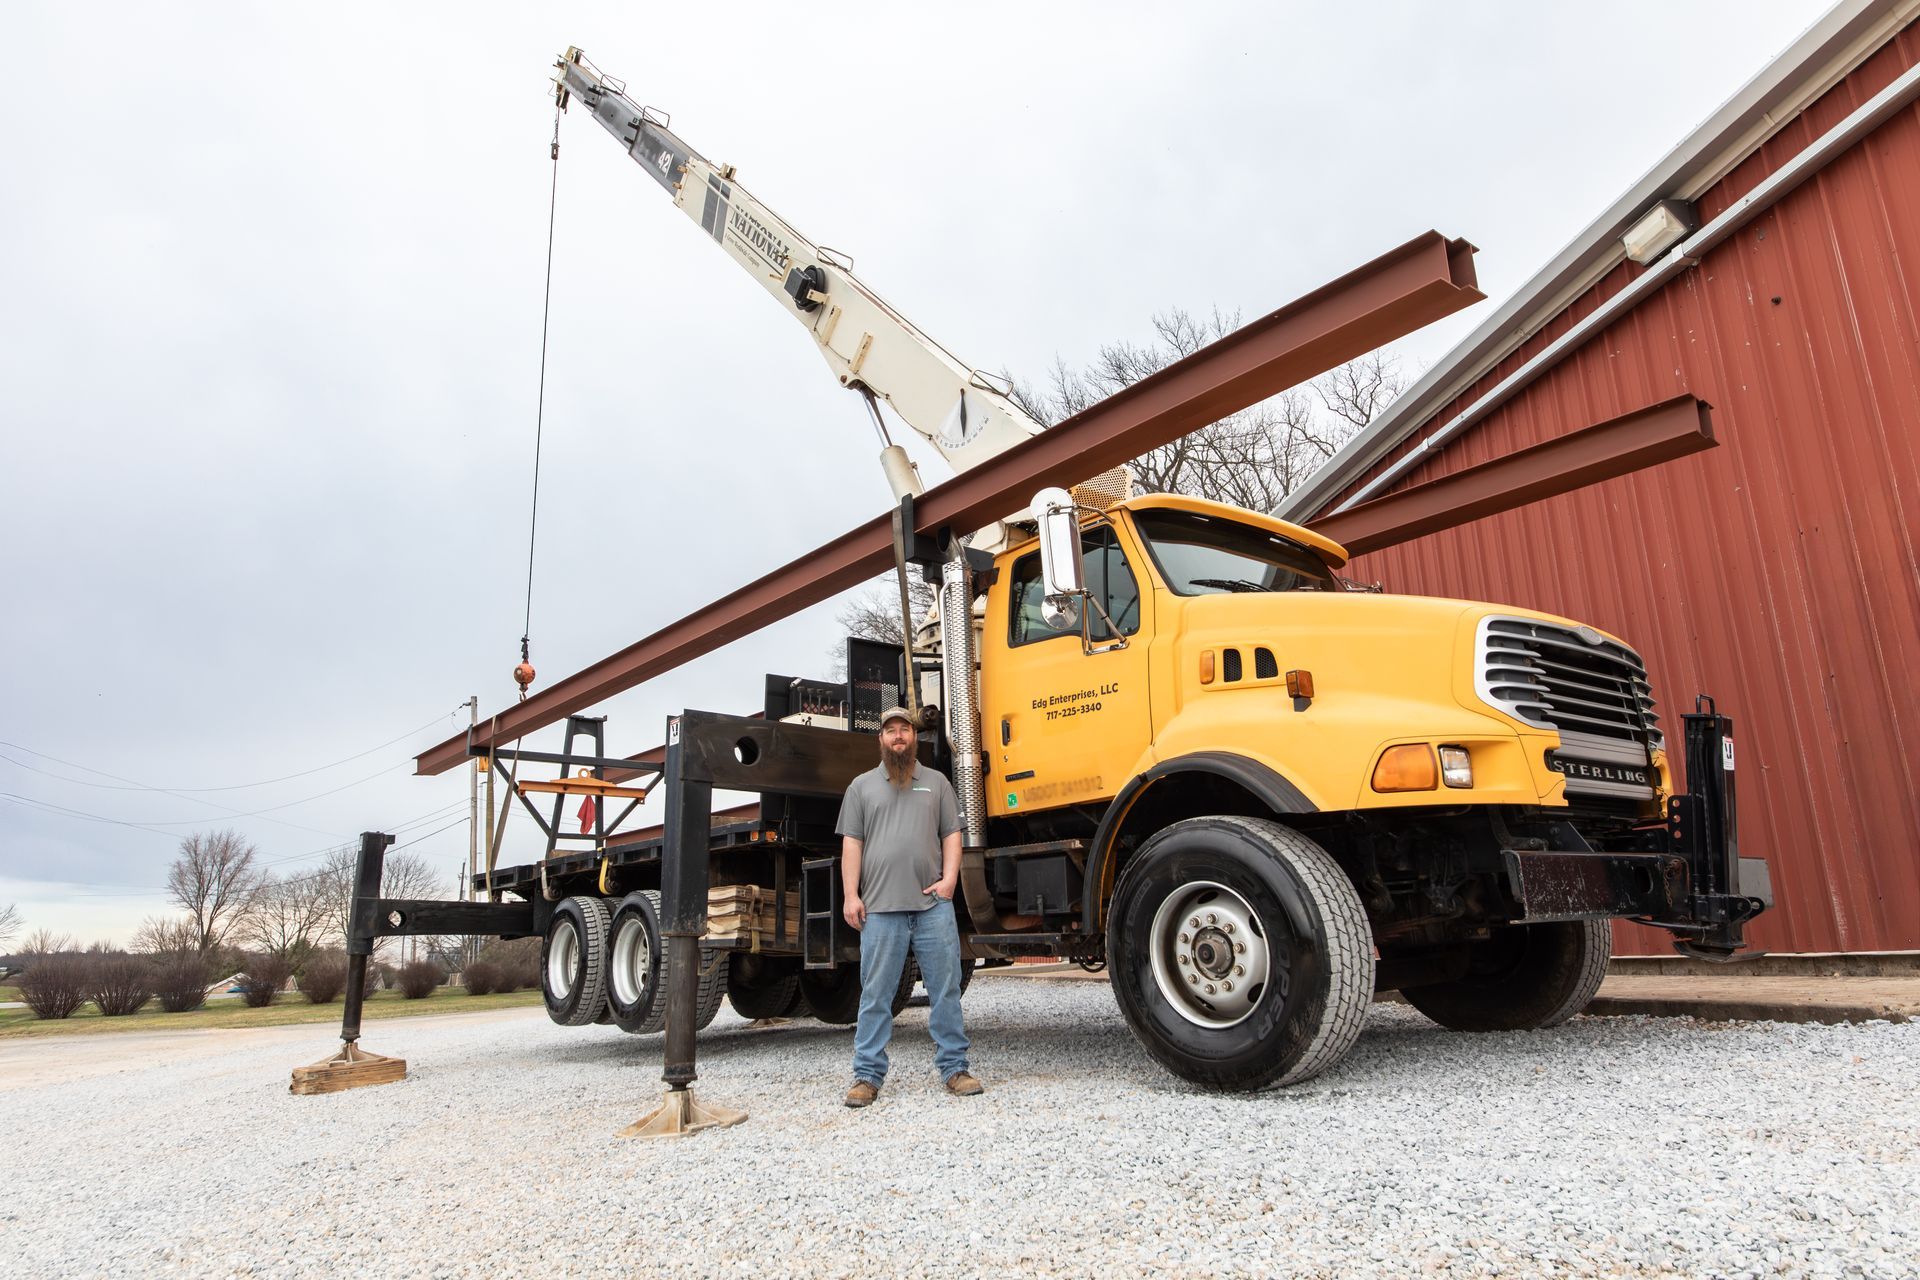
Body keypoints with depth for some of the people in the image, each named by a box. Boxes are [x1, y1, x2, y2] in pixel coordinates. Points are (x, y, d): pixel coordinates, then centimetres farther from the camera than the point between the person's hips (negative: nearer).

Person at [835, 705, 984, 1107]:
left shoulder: (936, 783, 14)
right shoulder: (862, 785, 12)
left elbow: (952, 835, 10)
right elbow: (851, 843, 7)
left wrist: (949, 878, -6)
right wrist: (851, 896, -2)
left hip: (933, 904, 1)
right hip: (881, 907, -1)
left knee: (946, 989, 4)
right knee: (875, 994, 3)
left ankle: (954, 1069, 13)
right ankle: (867, 1075, 10)